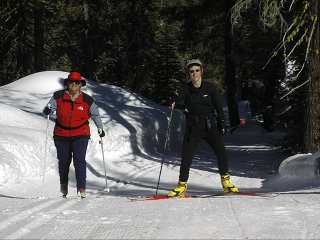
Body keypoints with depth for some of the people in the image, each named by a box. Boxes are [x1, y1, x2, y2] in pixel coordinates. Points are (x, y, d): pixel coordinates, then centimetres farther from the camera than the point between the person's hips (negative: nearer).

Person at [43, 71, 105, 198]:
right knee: (63, 162, 13)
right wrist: (48, 110, -21)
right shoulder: (58, 97, -5)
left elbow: (95, 114, 9)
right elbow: (50, 107, 2)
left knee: (79, 160, -15)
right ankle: (63, 187, 34)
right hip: (61, 135, 2)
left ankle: (81, 189, -15)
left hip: (80, 135, -2)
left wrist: (100, 128, 7)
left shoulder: (87, 100, -4)